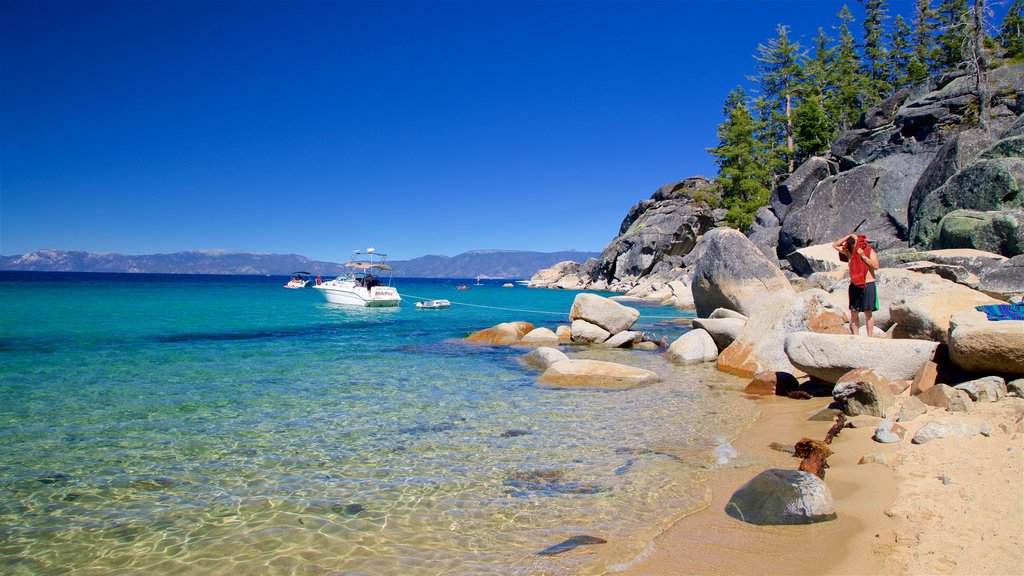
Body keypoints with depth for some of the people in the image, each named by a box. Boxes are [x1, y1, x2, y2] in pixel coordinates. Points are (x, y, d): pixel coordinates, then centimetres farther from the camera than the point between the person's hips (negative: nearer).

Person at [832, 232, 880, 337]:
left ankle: (870, 337, 2)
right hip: (854, 285, 4)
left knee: (868, 312, -2)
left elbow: (876, 266, -10)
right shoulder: (849, 253, 10)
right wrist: (848, 236, 5)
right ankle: (855, 336, 5)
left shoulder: (869, 251, 0)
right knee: (854, 312, 1)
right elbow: (835, 245, 13)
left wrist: (863, 256, -14)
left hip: (868, 285, -4)